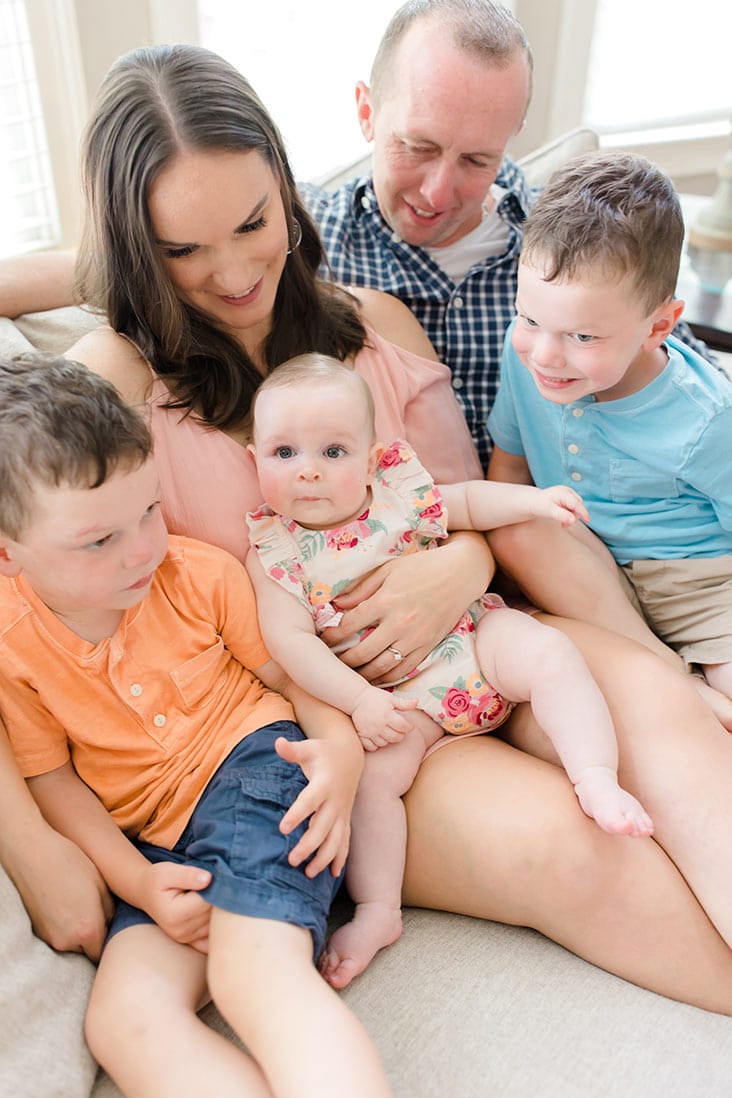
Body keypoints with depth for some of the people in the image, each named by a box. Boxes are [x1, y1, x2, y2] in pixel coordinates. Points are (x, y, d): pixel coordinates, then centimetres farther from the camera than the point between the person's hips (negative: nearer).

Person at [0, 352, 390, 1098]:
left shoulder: (203, 574, -6)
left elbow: (290, 672, 3)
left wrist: (340, 746, -18)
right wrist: (133, 878, -10)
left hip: (253, 767, -2)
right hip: (158, 844, 3)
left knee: (256, 968, -29)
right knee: (122, 1019, -20)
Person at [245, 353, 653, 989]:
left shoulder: (398, 490, 0)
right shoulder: (274, 554, -7)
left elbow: (467, 502, 14)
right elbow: (291, 640, -14)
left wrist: (532, 500, -2)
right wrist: (358, 701, -23)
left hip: (471, 638, 3)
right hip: (396, 696, -2)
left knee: (548, 651, -20)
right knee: (368, 776, -21)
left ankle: (597, 781, -17)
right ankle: (377, 912, -7)